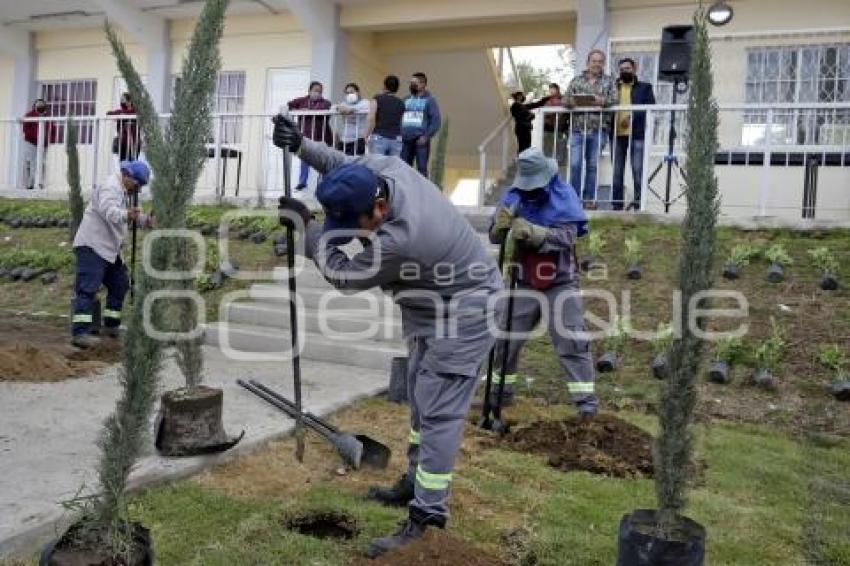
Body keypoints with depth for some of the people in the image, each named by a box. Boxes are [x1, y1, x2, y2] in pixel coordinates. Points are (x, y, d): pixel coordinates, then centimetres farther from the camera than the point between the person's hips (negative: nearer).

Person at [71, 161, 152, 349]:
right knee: (87, 289, -16)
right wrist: (126, 215, -53)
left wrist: (146, 220, 17)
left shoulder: (122, 191, 19)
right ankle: (79, 333, -20)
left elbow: (126, 215, 32)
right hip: (92, 246, -11)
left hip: (109, 249, 11)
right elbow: (108, 211, -34)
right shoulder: (110, 187, -15)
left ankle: (111, 326, 23)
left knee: (120, 284, 14)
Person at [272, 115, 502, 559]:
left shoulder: (401, 237, -38)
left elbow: (345, 276, -21)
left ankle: (425, 517, -4)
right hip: (436, 305, 10)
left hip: (463, 311, -10)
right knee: (421, 397, 18)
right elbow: (345, 165, 11)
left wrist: (305, 226, -15)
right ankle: (417, 484, 33)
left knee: (438, 412, -10)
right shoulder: (383, 167, -13)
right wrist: (301, 145, -1)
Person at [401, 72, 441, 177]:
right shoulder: (406, 100, 15)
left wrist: (426, 136, -14)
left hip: (420, 140, -5)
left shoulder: (429, 100, 2)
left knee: (422, 169, -3)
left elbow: (436, 121, -5)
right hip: (405, 140, 5)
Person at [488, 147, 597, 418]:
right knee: (505, 338, 9)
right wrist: (501, 224, -32)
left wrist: (532, 232, -37)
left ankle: (586, 400, 3)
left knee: (571, 343, -4)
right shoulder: (514, 196, -4)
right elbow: (495, 238, -8)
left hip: (561, 284, -4)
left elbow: (567, 237, -24)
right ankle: (501, 391, 26)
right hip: (526, 284, 4)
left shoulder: (564, 196, -13)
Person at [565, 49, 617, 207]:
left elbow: (614, 99, -1)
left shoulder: (609, 81, 12)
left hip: (598, 129, 0)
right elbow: (566, 99, 7)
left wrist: (602, 101, -21)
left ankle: (589, 198, 10)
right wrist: (570, 102, -16)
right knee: (575, 164, -8)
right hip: (577, 129, 0)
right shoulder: (576, 80, 14)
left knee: (593, 165, 3)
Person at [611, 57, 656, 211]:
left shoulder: (644, 87, 12)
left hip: (637, 134, -2)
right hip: (617, 133, 2)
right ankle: (616, 205, 9)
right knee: (616, 171, 4)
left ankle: (639, 204, -4)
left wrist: (632, 117, -13)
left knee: (637, 170, -6)